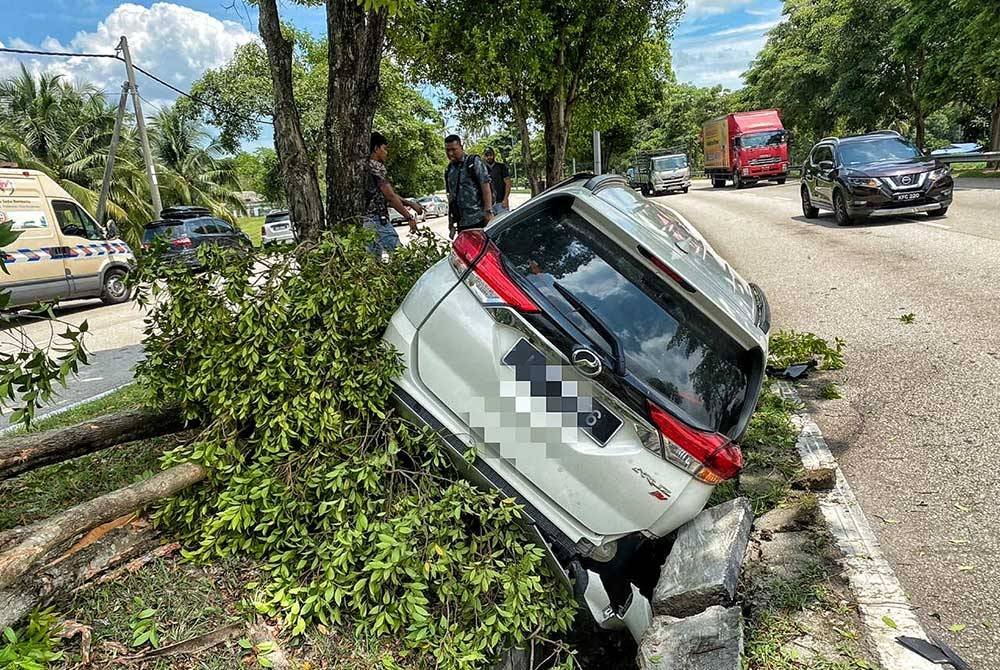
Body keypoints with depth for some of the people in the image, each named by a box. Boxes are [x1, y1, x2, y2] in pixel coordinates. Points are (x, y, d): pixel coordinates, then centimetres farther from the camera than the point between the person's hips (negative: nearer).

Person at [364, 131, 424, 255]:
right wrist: (409, 217, -10)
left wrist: (410, 204, 14)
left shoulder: (367, 166, 19)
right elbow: (390, 196, -15)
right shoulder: (376, 167, -11)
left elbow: (388, 196, 19)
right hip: (377, 220, -10)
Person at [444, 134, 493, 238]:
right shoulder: (449, 169, 16)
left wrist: (488, 211, -18)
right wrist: (450, 221, 18)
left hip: (479, 220, -6)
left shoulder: (474, 161, -2)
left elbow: (485, 186, -9)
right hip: (461, 222, 6)